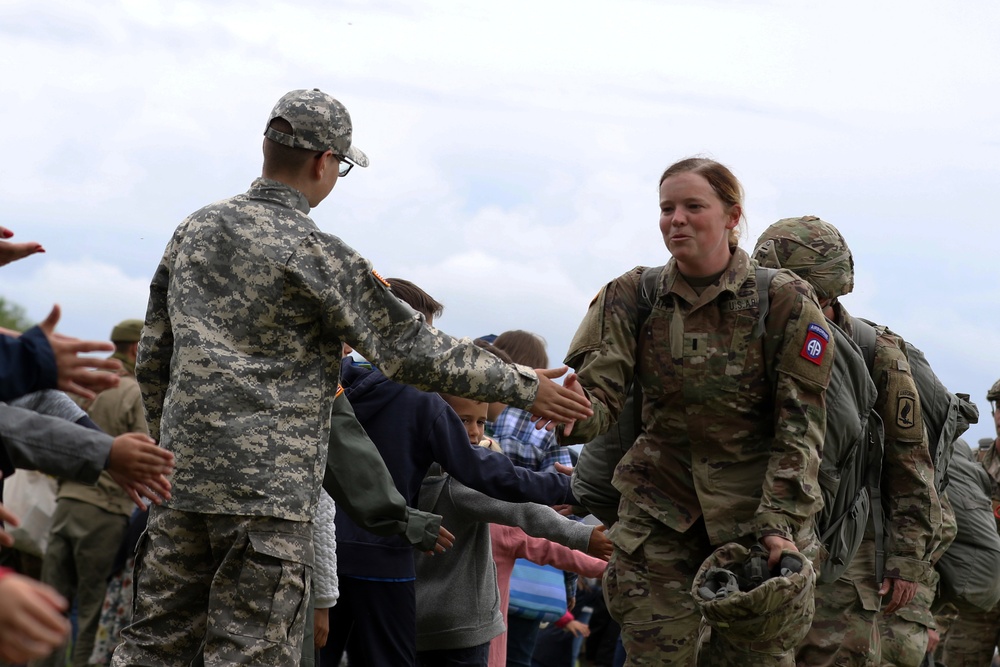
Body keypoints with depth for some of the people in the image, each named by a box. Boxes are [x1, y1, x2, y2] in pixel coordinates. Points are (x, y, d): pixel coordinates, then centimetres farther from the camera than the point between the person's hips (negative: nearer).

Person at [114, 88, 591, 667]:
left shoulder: (196, 229, 11)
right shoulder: (315, 254, -10)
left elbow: (152, 357, 16)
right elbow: (410, 348, -8)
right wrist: (525, 387, -1)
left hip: (182, 469, 7)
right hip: (268, 487, -7)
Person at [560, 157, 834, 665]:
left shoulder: (784, 300, -6)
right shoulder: (632, 296, 0)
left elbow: (801, 425, -7)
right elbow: (600, 391, -10)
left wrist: (781, 523, -17)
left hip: (758, 510, -2)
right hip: (659, 515, 2)